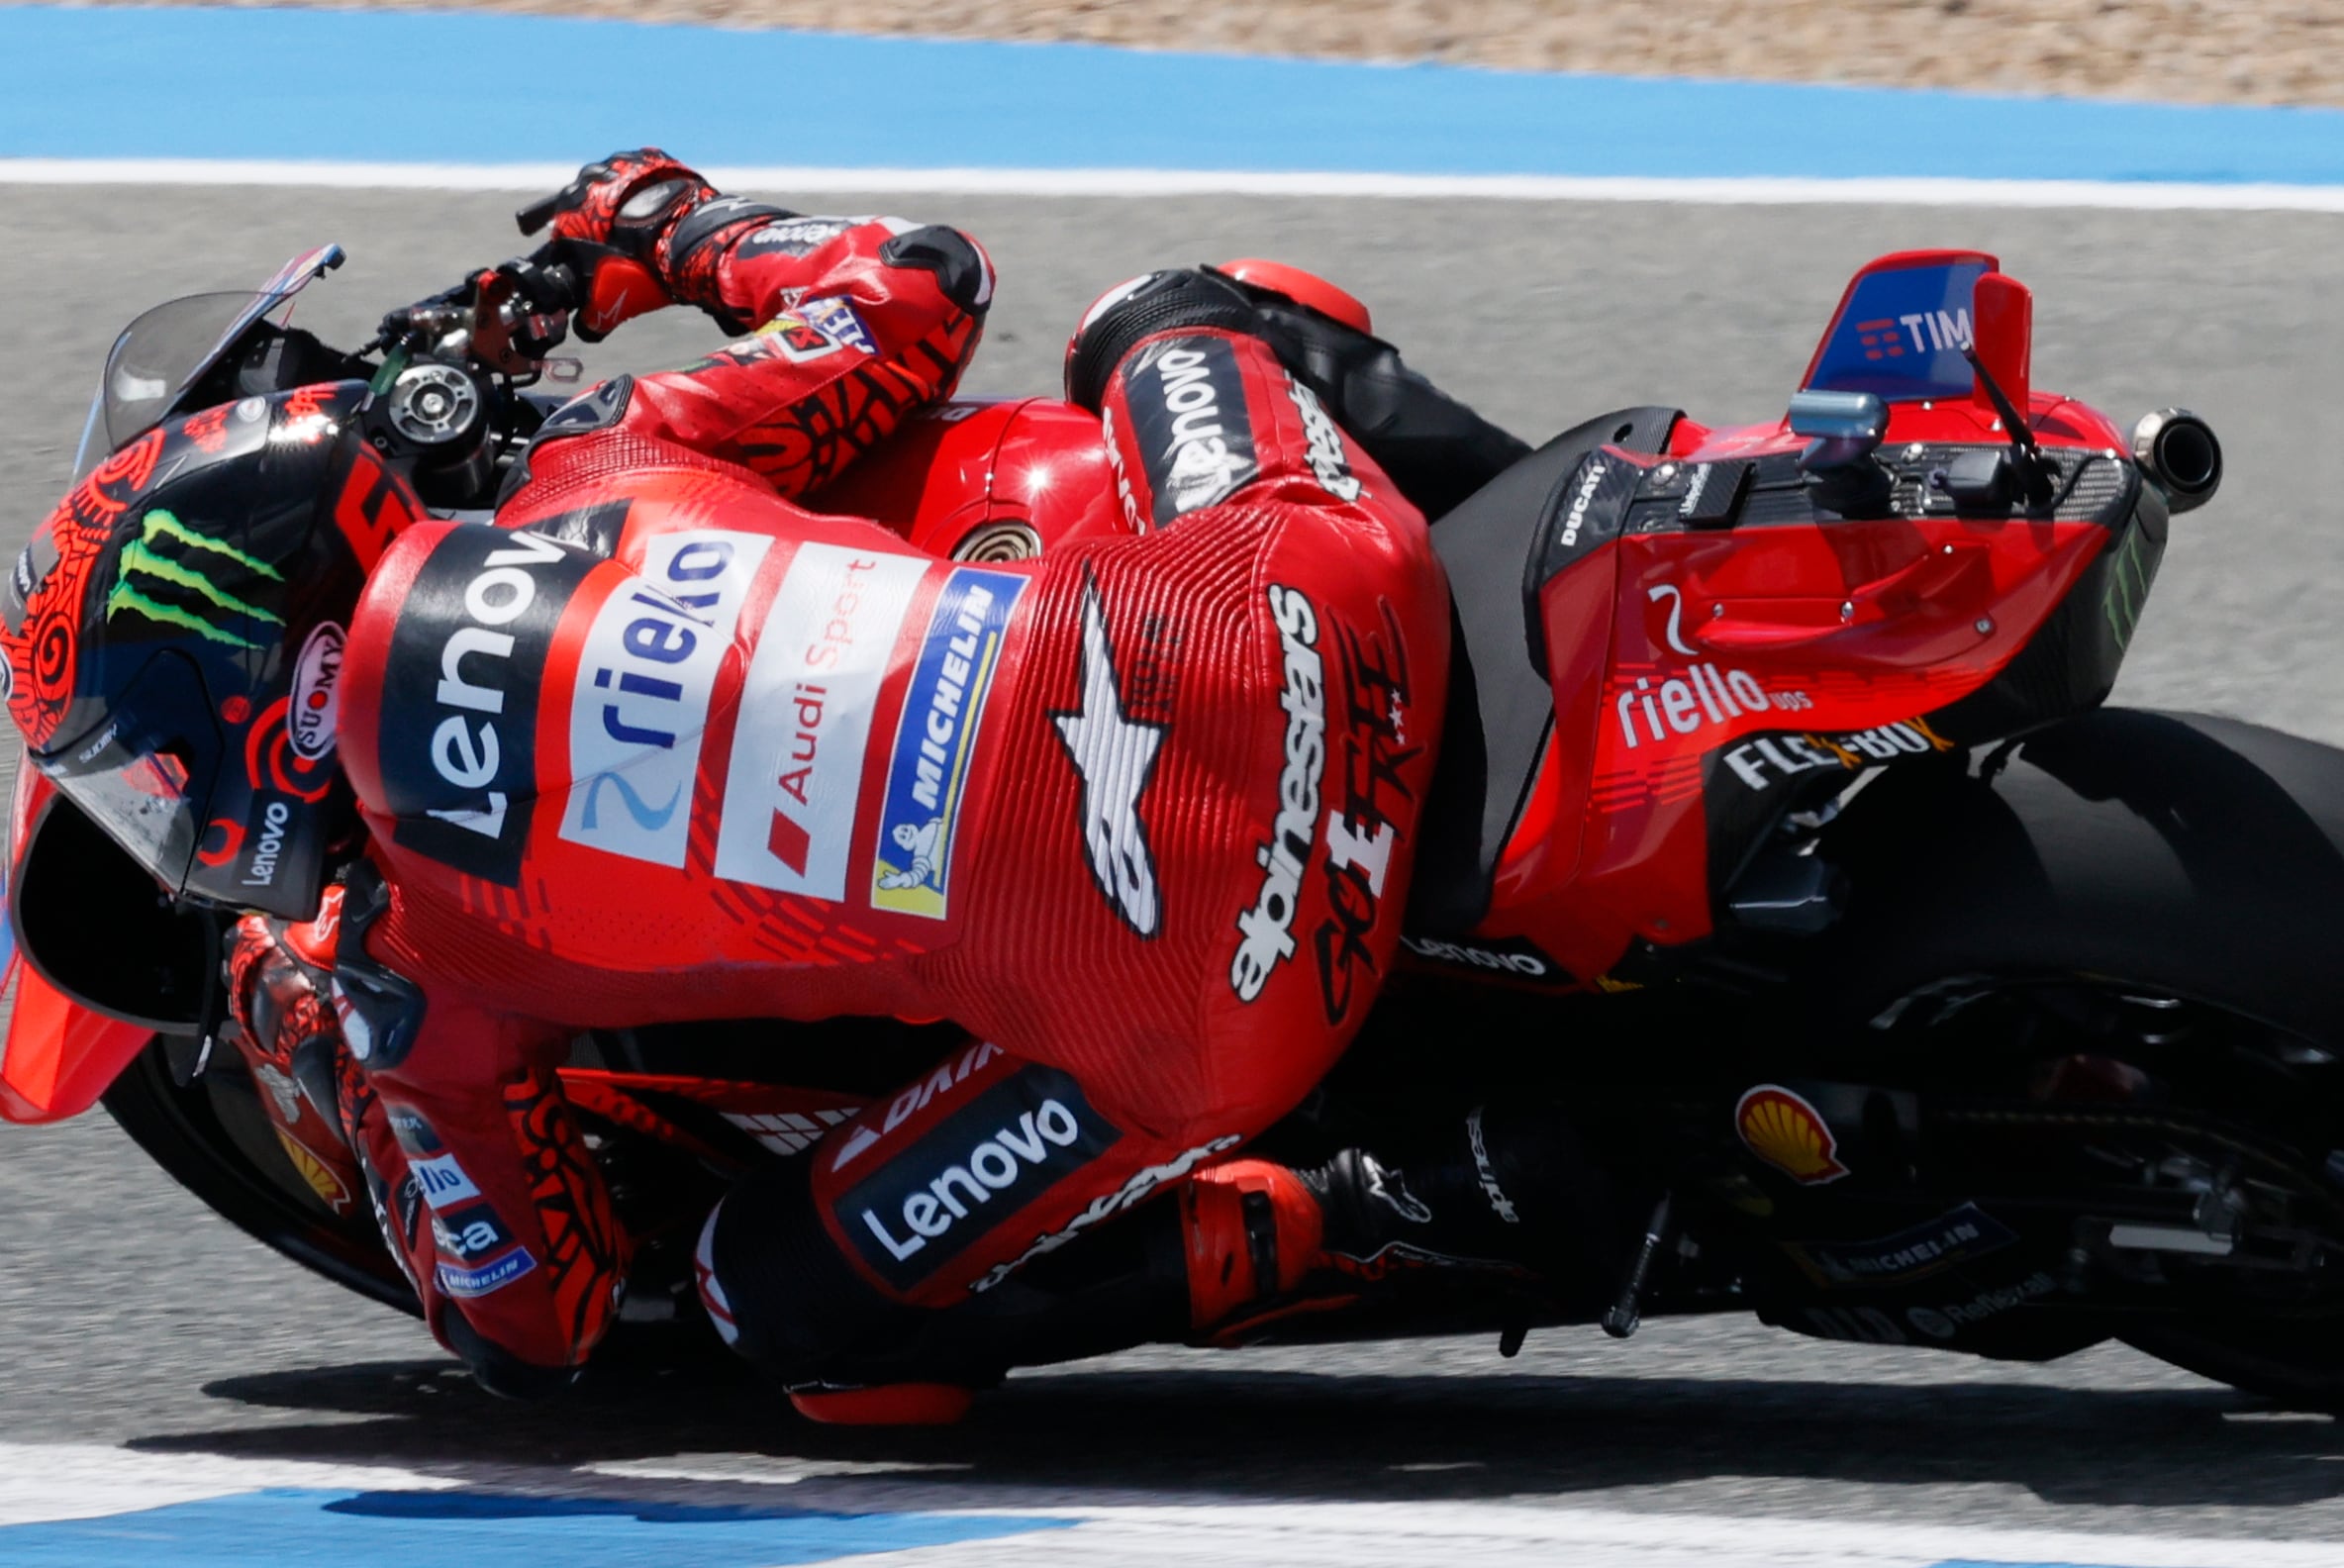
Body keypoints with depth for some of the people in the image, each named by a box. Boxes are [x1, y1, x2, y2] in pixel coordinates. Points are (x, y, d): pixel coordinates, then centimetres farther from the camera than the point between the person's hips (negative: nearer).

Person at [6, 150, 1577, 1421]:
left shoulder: (400, 965, 4)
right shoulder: (592, 477, 12)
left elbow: (534, 1331, 19)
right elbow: (921, 280, 24)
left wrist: (314, 1050, 33)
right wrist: (692, 233, 46)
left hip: (1209, 1005, -4)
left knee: (795, 1306, 21)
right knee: (1166, 321, 37)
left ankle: (1320, 1237, 5)